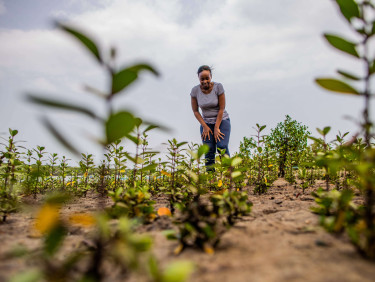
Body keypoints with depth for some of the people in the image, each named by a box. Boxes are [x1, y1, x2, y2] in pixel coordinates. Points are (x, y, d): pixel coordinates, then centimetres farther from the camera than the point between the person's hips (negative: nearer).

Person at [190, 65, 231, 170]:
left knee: (222, 147, -20)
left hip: (222, 121, -1)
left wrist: (216, 128, -13)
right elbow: (195, 111, -1)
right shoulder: (195, 90, -9)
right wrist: (205, 127, -7)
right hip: (206, 123, 2)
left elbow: (221, 108, -12)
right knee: (209, 150, -10)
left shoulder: (218, 87, -14)